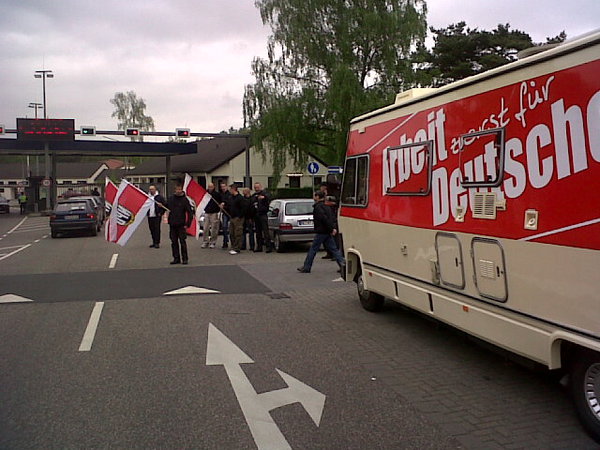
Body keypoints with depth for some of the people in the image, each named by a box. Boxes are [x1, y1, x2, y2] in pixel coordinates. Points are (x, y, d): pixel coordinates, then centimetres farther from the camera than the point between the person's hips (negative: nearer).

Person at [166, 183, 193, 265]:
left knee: (182, 242, -3)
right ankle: (176, 258, 15)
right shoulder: (171, 198, 7)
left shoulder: (185, 200, -5)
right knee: (174, 242, 7)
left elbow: (190, 213, -5)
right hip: (172, 224, 4)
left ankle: (184, 259, 4)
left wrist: (187, 224, -9)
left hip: (181, 225, -4)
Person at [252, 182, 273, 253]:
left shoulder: (264, 193, -2)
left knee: (265, 231, -11)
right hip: (256, 215, 7)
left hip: (263, 215, -7)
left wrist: (264, 197, -43)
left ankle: (269, 246, -12)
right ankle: (259, 246, 16)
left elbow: (269, 198, -22)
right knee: (258, 232, 10)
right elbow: (251, 205, 25)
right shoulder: (253, 196, 19)